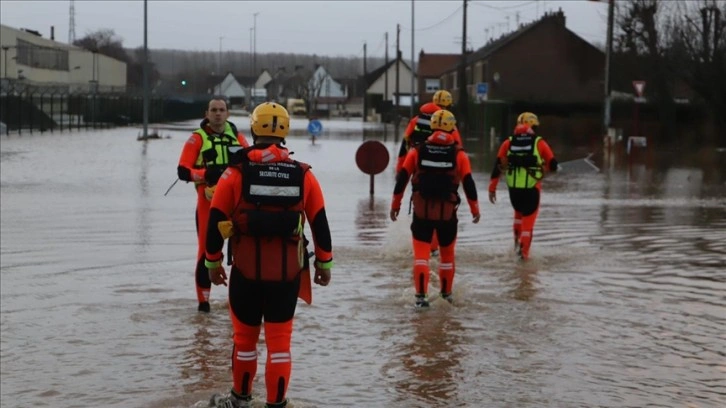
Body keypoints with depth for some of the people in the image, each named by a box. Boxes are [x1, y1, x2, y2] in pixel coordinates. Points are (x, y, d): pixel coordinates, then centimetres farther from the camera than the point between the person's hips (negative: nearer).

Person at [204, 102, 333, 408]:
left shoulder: (235, 173, -6)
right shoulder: (303, 175, -1)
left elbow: (216, 221, -2)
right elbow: (319, 223, 4)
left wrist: (213, 261, 11)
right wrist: (324, 262, 16)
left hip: (246, 271, -1)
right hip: (288, 273, 1)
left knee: (245, 336, 15)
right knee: (279, 339, 8)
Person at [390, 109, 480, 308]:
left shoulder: (417, 151, -2)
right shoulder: (458, 154, -4)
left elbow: (402, 178, -1)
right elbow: (468, 183, -3)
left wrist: (395, 204, 9)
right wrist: (475, 209, 8)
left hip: (422, 212, 0)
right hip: (447, 213, 0)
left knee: (421, 253, 2)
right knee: (447, 253, 18)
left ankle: (421, 295, -10)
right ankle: (446, 292, 30)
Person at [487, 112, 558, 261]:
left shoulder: (508, 143, 3)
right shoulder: (539, 143, -3)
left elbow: (498, 166, 0)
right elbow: (553, 165, -1)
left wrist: (492, 188, 4)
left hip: (513, 188, 3)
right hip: (532, 188, -3)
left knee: (519, 212, 29)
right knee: (528, 218, 10)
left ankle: (518, 241, 20)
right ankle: (524, 252, 7)